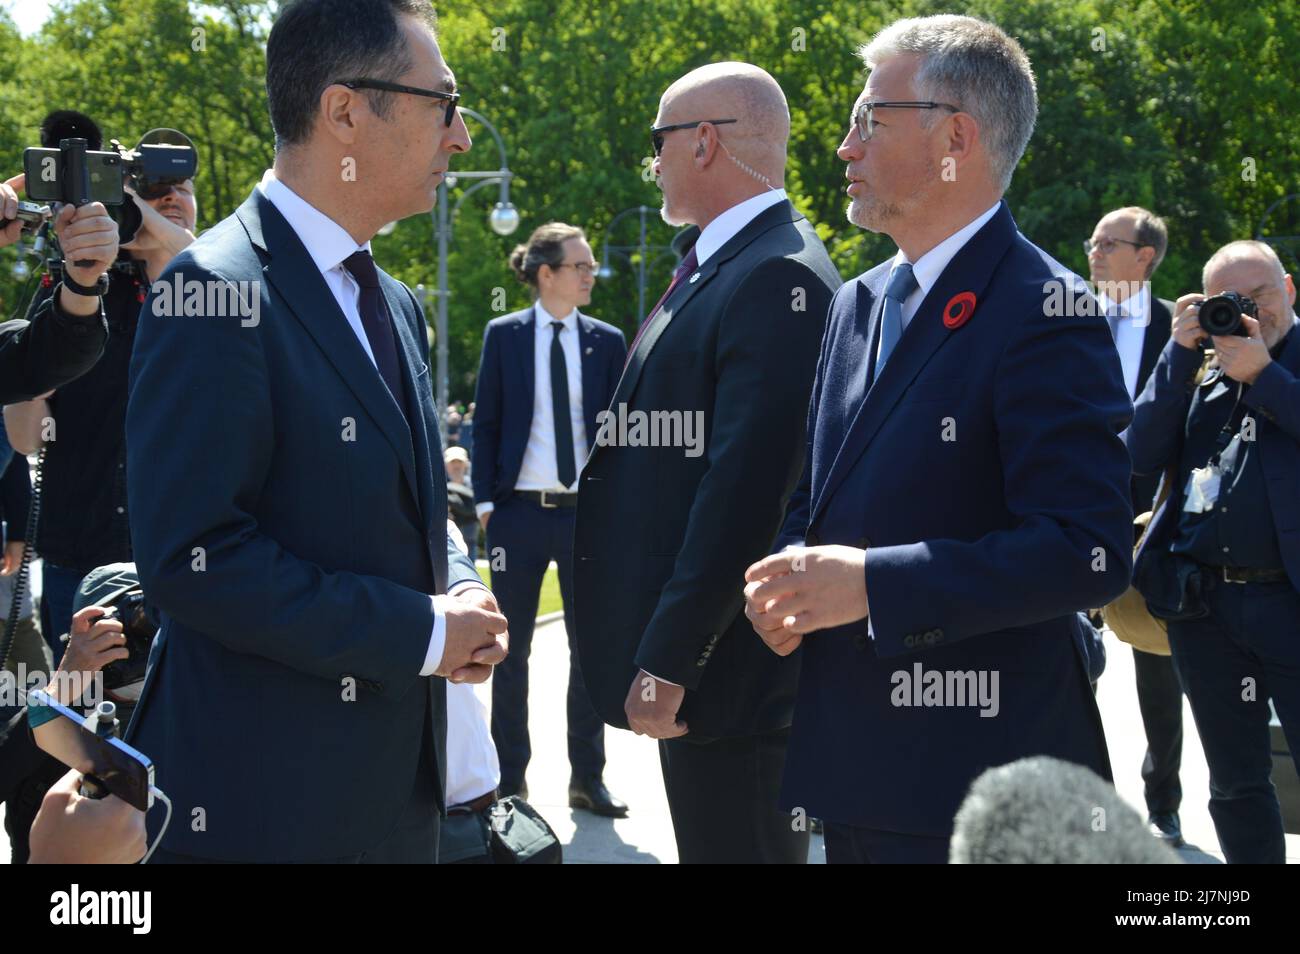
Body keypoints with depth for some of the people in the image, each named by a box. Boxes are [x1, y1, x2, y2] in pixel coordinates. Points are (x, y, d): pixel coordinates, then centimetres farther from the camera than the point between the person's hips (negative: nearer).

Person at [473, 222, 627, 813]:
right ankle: (510, 779, 17)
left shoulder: (607, 341, 5)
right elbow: (485, 421, 3)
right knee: (511, 650, 6)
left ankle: (587, 779, 16)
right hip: (520, 512, -1)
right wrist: (485, 501, -4)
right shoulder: (504, 335, 1)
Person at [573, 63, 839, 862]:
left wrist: (670, 660, -22)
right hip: (688, 655, 10)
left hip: (733, 667, -10)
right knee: (707, 839, 18)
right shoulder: (719, 266, 15)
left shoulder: (777, 279, -18)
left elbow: (747, 489, -24)